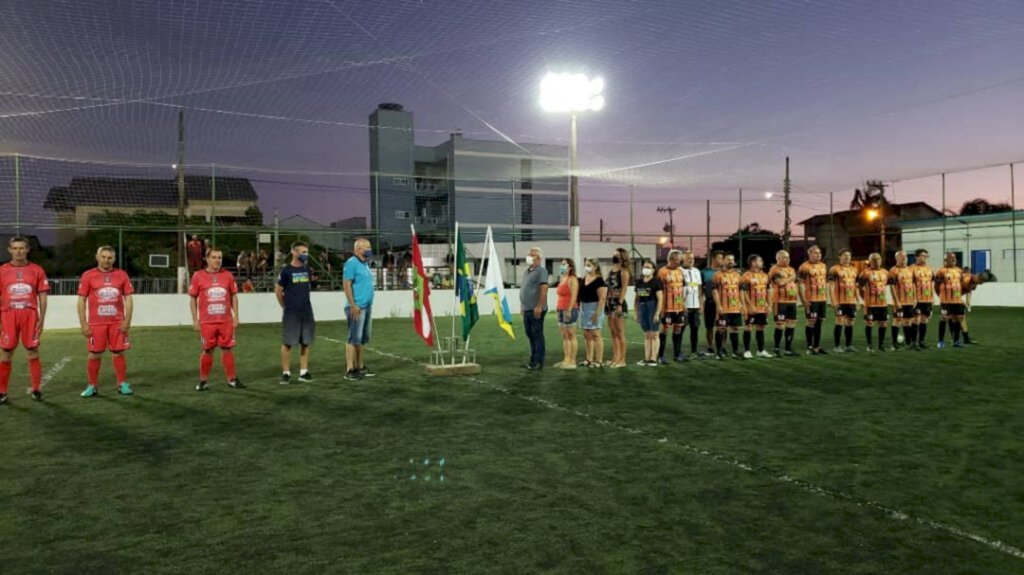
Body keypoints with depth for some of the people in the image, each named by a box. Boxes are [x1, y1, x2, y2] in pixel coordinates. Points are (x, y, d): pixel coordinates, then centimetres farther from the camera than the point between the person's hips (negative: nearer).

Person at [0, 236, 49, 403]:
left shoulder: (37, 270, 4)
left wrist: (42, 319, -1)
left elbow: (42, 297, 5)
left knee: (33, 353, 3)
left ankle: (36, 389, 12)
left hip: (30, 316, -1)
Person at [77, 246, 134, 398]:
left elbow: (128, 299, 5)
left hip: (117, 323, 1)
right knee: (94, 355, 4)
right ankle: (92, 386, 15)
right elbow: (81, 301, 2)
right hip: (96, 323, -1)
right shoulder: (88, 276, 1)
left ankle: (122, 384, 12)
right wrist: (83, 324, -4)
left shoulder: (122, 275, 5)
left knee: (119, 354, 3)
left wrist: (127, 321, -3)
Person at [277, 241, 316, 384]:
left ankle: (303, 372, 16)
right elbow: (278, 291, -3)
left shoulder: (307, 270, 8)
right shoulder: (286, 270, -8)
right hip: (291, 313, -5)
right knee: (287, 343, 0)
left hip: (307, 312, 5)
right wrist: (285, 307, 3)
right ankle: (286, 373, 8)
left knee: (305, 342, 8)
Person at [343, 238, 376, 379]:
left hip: (367, 306, 9)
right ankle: (350, 370, -4)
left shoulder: (365, 264, 16)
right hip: (357, 307, -9)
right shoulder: (352, 263, -11)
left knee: (361, 339, 13)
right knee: (353, 339, -7)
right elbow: (346, 284, -16)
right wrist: (353, 305, -20)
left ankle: (360, 367, 20)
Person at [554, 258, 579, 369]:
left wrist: (569, 310, -21)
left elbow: (574, 296, -16)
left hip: (570, 310, -9)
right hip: (561, 310, 9)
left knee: (571, 335, -6)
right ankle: (566, 360, 12)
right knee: (564, 336, 9)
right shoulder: (562, 278, 17)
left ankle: (572, 361, -4)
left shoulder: (572, 279, -8)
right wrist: (559, 309, 14)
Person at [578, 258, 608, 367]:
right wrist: (580, 308, 12)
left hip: (594, 308, -8)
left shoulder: (599, 281, -10)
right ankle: (589, 359, 18)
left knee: (595, 334, -7)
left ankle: (599, 360, -4)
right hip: (584, 308, 8)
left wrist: (597, 313, -20)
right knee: (587, 335, 10)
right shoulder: (584, 279, 13)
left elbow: (602, 298, -16)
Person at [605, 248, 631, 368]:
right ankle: (615, 358, 14)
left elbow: (624, 289, -14)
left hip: (619, 303, -8)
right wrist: (606, 302, 11)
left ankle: (622, 360, 1)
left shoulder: (624, 272, -7)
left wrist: (620, 304, -21)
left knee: (620, 333, -4)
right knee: (613, 333, 9)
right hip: (610, 303, 8)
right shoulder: (611, 271, 15)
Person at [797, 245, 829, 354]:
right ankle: (810, 347, 5)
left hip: (822, 299, 7)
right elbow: (801, 284, -12)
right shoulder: (804, 267, -10)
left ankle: (817, 347, 18)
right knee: (811, 322, -3)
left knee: (820, 321, 10)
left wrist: (826, 296, 18)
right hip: (811, 300, -7)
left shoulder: (823, 265, 14)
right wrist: (803, 300, -16)